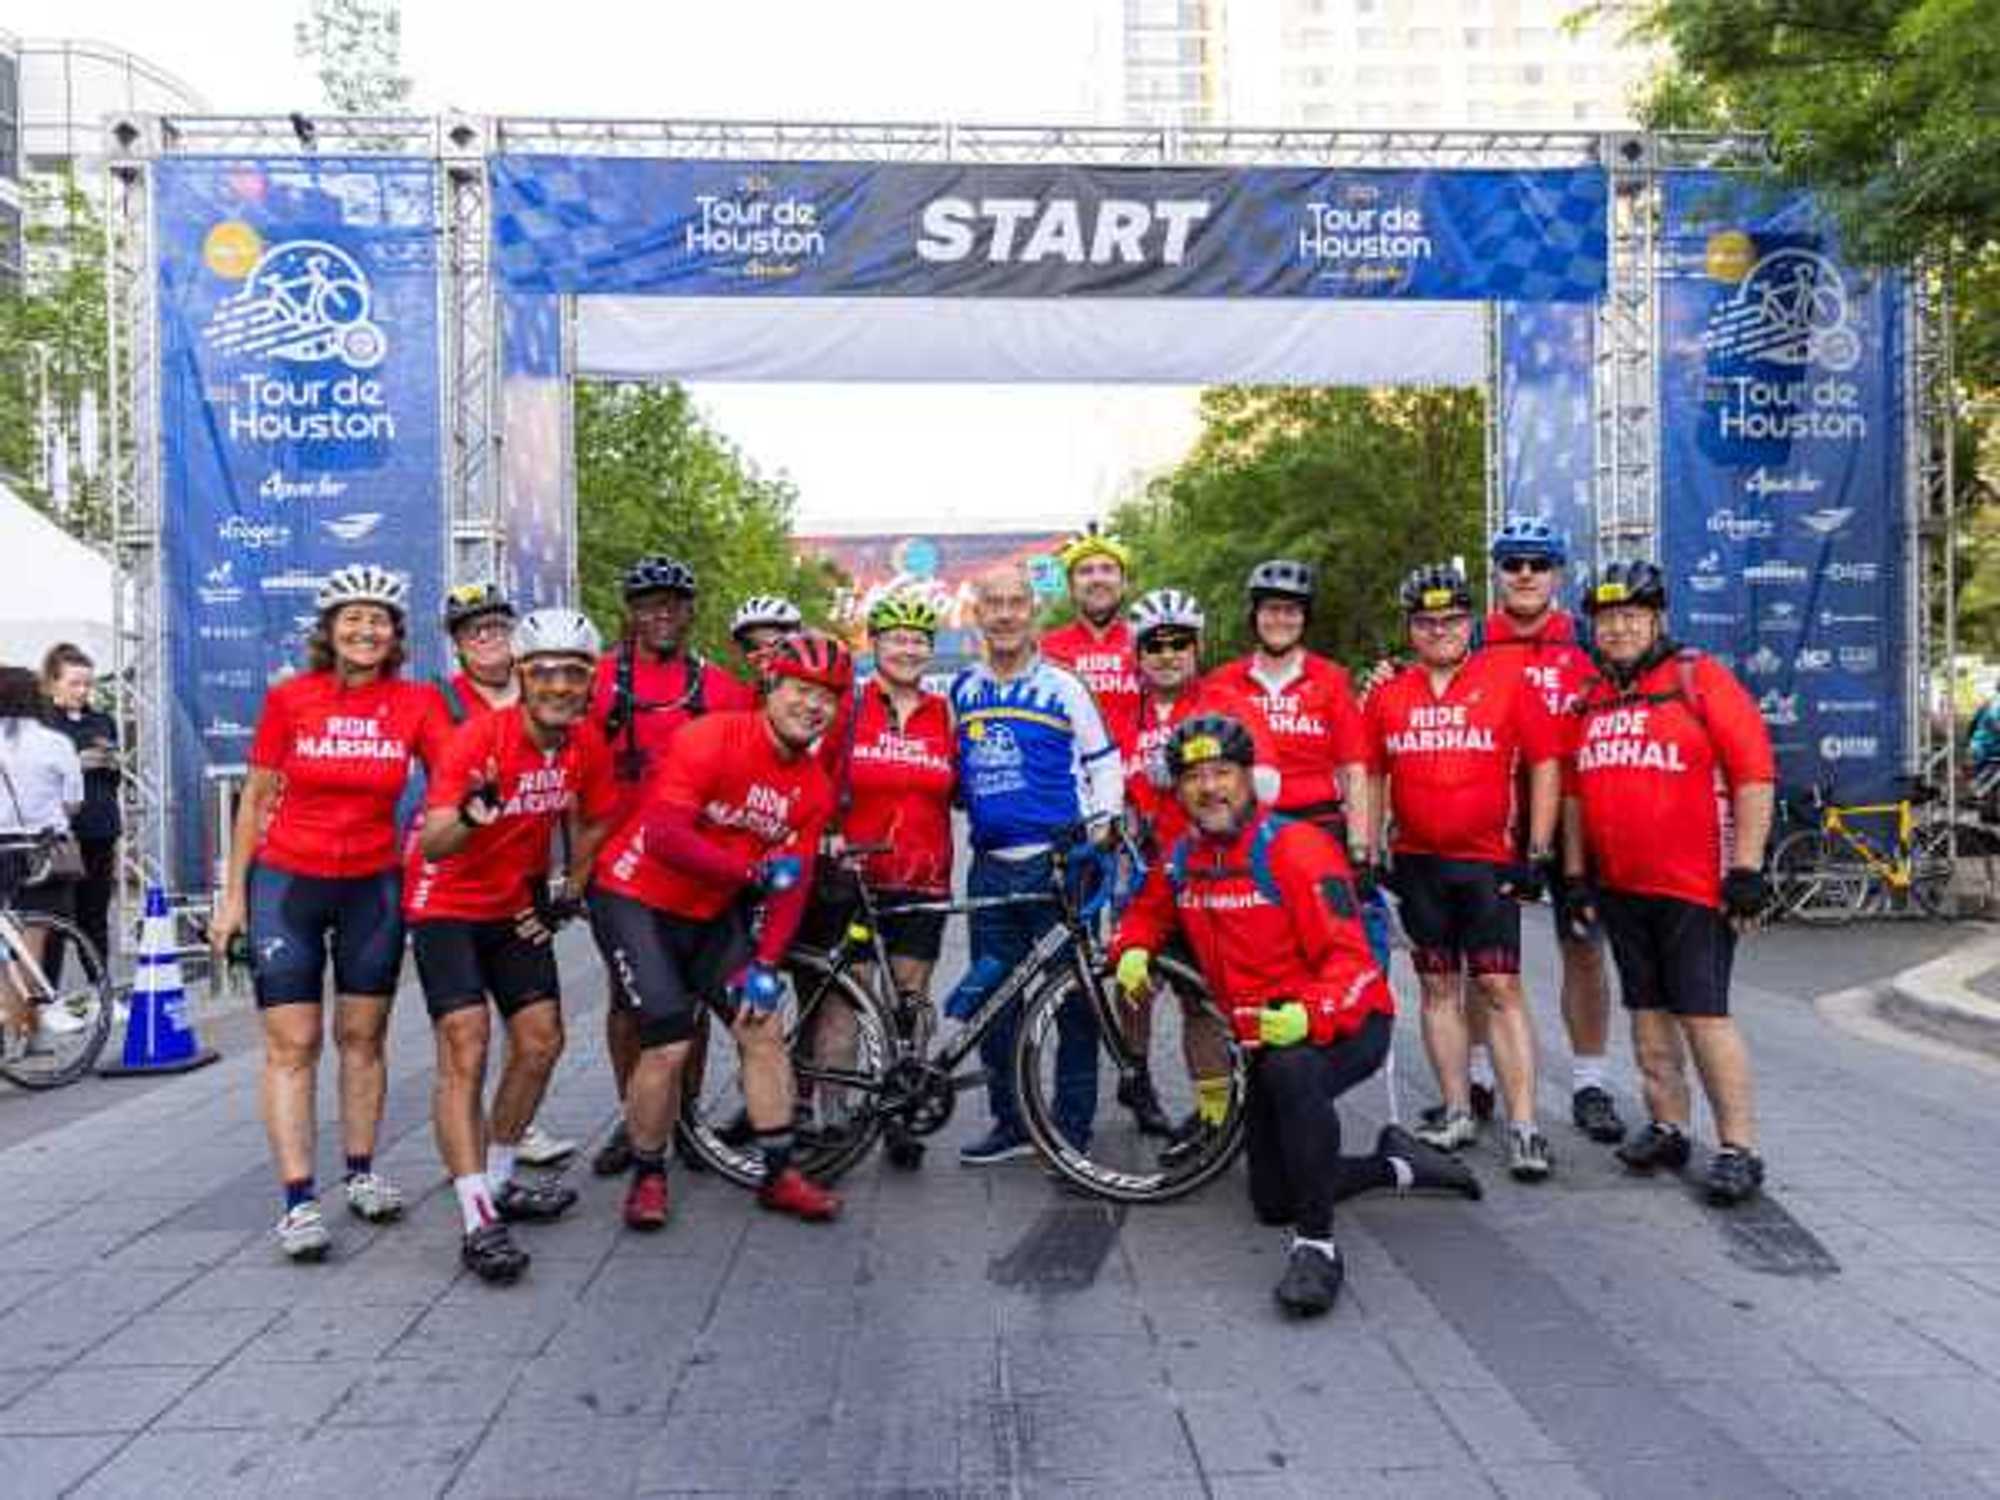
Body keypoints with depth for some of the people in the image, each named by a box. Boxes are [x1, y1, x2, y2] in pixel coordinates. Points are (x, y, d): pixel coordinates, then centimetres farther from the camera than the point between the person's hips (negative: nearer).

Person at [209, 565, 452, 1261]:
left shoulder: (417, 702, -4)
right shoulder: (289, 698, -5)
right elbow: (256, 798, 1)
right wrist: (233, 896, 2)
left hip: (372, 888, 2)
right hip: (287, 883, -1)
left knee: (362, 1037, 11)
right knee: (292, 1045, -2)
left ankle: (362, 1175, 24)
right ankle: (298, 1200, 1)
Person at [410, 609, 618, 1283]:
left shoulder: (588, 747, -9)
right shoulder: (479, 737, -25)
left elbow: (592, 823, 10)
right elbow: (430, 845, -33)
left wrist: (569, 892, 8)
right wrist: (470, 814, -52)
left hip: (517, 906, 6)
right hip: (447, 905, -6)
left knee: (541, 1042, 7)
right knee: (465, 1049, -15)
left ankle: (499, 1181, 26)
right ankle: (479, 1222, -15)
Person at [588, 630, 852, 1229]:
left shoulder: (814, 788, -1)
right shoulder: (711, 740, -21)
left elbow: (792, 885, -1)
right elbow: (664, 836, -29)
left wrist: (765, 964, -10)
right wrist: (754, 871, -25)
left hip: (710, 912, 6)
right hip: (635, 898, -6)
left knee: (764, 1027, 1)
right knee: (670, 1046, -13)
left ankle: (779, 1174, 14)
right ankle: (647, 1176, 10)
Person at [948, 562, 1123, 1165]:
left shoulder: (1062, 685, -1)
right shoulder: (962, 691, 11)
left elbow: (1104, 761, 2)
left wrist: (1100, 830, -6)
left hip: (1057, 865, -4)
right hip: (991, 868, 4)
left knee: (1073, 1003, 0)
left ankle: (1072, 1132, 11)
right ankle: (1011, 1123, 22)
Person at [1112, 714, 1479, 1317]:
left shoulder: (1295, 847, -20)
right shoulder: (1182, 859, 0)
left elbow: (1350, 956, -25)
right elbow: (1147, 912, 20)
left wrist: (1308, 1015, -43)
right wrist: (1132, 951, -2)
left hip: (1348, 1024, -7)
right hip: (1266, 1040, 8)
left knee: (1292, 1069, -43)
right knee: (1272, 1202, 12)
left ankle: (1317, 1246, -28)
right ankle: (1398, 1164, 34)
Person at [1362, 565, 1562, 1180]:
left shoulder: (1507, 681, -2)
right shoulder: (1388, 694, 7)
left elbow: (1545, 765, 0)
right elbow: (1372, 777, 14)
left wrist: (1537, 852, -4)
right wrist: (1369, 853, 9)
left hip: (1489, 863, -3)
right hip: (1418, 864, 3)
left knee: (1500, 990, -4)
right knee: (1438, 987, 10)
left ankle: (1523, 1127, 2)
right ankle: (1457, 1114, 20)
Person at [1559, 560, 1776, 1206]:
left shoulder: (1701, 680, -5)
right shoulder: (1589, 700, 13)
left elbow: (1754, 776, -9)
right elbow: (1573, 793, 18)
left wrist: (1746, 869, -13)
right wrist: (1575, 876, 13)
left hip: (1695, 887, -6)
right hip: (1619, 889, 6)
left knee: (1702, 1015, -6)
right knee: (1647, 1013, 12)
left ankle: (1739, 1147, 3)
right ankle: (1668, 1128, 23)